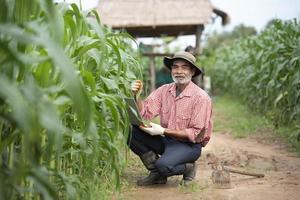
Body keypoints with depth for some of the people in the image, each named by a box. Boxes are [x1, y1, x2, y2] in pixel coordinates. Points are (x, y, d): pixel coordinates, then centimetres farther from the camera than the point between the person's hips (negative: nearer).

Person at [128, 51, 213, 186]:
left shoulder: (201, 97, -15)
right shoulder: (164, 90, 0)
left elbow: (195, 134, -17)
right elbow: (145, 114, -7)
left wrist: (164, 131, -22)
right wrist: (136, 95, -25)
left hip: (189, 145, -6)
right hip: (166, 140, 6)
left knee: (163, 165, -34)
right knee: (131, 131, -15)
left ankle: (188, 168, 1)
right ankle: (157, 172, -2)